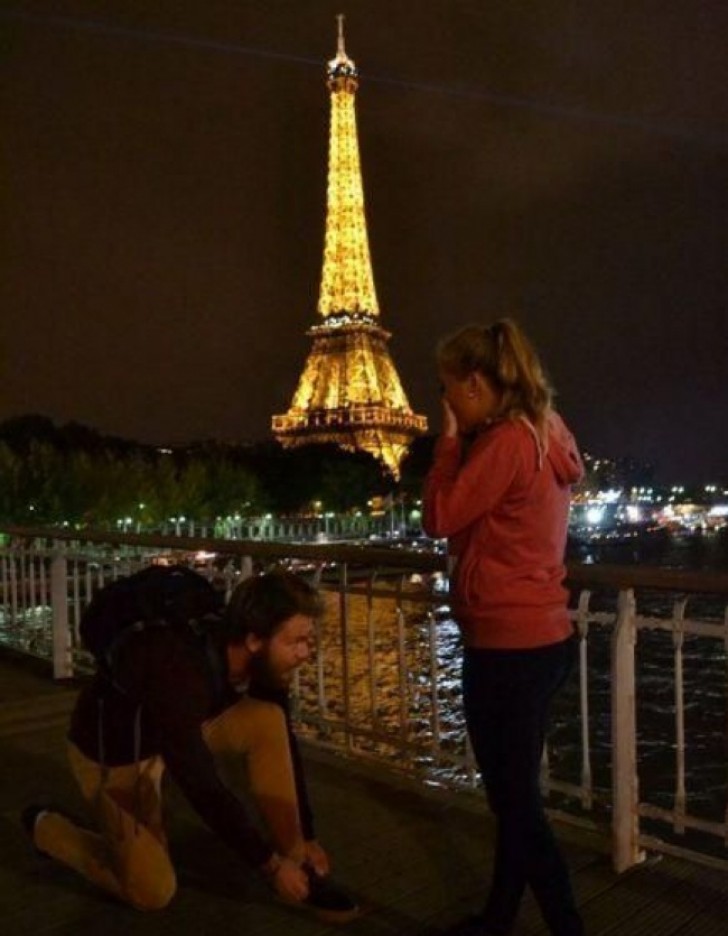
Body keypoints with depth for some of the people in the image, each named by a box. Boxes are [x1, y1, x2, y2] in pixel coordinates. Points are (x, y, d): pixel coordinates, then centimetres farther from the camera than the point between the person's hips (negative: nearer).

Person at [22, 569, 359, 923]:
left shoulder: (265, 662, -21)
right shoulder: (178, 672, -41)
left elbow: (282, 746, -8)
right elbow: (203, 788, -35)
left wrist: (306, 838, -5)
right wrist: (271, 865, -26)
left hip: (176, 733, 5)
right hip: (110, 747, -5)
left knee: (268, 721, -20)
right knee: (154, 891, -2)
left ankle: (297, 864, -8)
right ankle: (45, 825, 20)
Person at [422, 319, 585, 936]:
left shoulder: (505, 440, -18)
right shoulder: (543, 434, 10)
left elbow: (441, 519, -13)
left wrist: (450, 440, -6)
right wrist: (465, 443, 6)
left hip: (508, 646, -10)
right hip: (539, 639, 10)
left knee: (516, 801, 5)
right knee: (513, 793, 21)